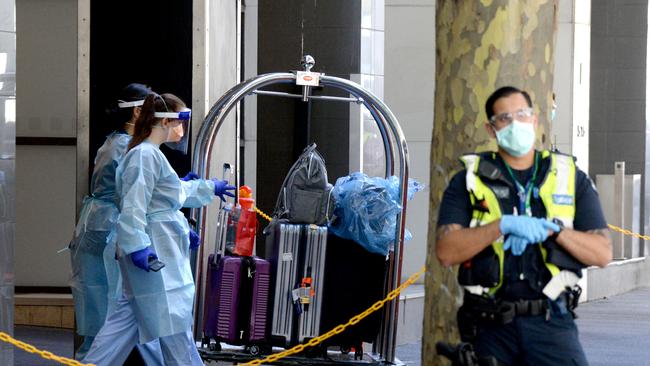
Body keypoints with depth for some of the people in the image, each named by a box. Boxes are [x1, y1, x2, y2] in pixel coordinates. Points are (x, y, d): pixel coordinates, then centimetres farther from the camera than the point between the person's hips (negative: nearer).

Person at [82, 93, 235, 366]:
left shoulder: (152, 154, 17)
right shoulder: (145, 155, -15)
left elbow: (178, 191, 33)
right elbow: (134, 206, -22)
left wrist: (211, 188, 43)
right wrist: (137, 246, -28)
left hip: (160, 248, 10)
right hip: (153, 251, -10)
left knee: (128, 317, 11)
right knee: (174, 321, -4)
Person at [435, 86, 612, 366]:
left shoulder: (571, 179, 12)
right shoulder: (469, 182, 8)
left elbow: (603, 253, 4)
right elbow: (446, 252, -5)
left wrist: (553, 229, -10)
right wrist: (502, 225, -16)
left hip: (550, 322, 0)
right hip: (491, 325, 0)